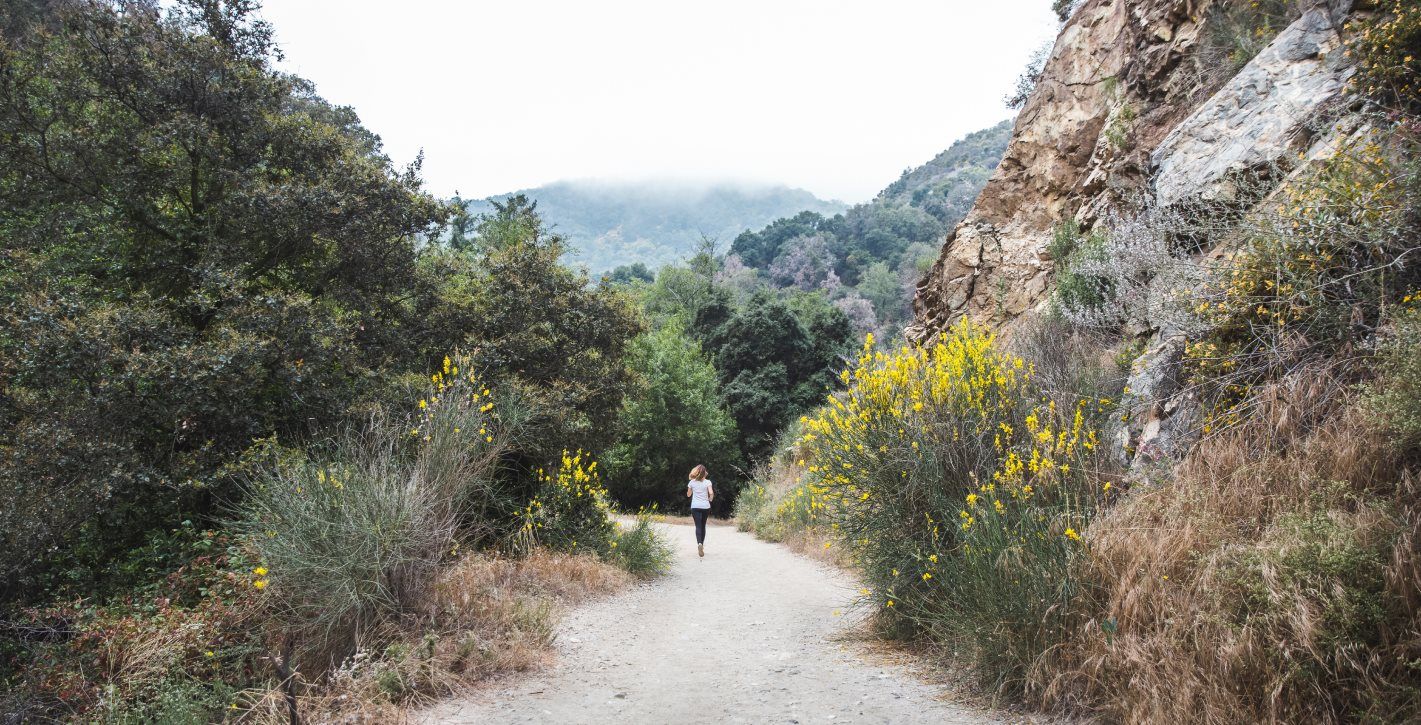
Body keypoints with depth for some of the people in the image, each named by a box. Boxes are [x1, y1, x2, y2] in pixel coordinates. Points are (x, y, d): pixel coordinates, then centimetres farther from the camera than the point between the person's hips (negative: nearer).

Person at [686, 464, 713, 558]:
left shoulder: (692, 482, 1)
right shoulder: (707, 482, -3)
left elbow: (688, 495, 11)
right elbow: (711, 493, -16)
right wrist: (710, 499, 4)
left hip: (695, 507, -1)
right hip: (705, 507, 1)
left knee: (698, 526, -6)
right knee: (703, 526, 17)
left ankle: (699, 543, -29)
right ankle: (702, 544, 25)